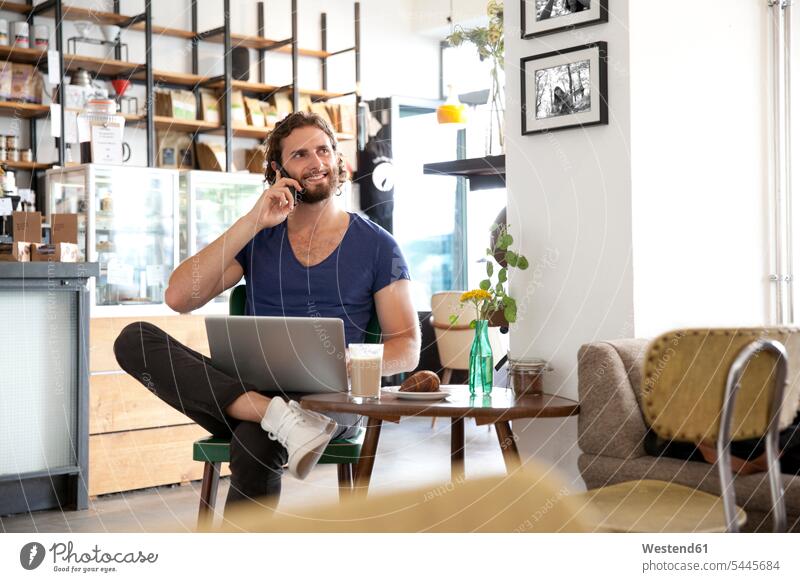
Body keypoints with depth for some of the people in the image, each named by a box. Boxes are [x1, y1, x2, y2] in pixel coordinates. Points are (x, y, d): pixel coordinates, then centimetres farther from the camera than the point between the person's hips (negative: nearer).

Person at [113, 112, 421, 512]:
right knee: (134, 339, -21)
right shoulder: (258, 238, 14)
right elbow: (178, 298, -1)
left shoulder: (376, 245, 9)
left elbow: (407, 347, 7)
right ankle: (279, 417, -32)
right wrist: (252, 223, -5)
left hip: (329, 402, -4)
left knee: (254, 443, -40)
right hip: (252, 388, 4)